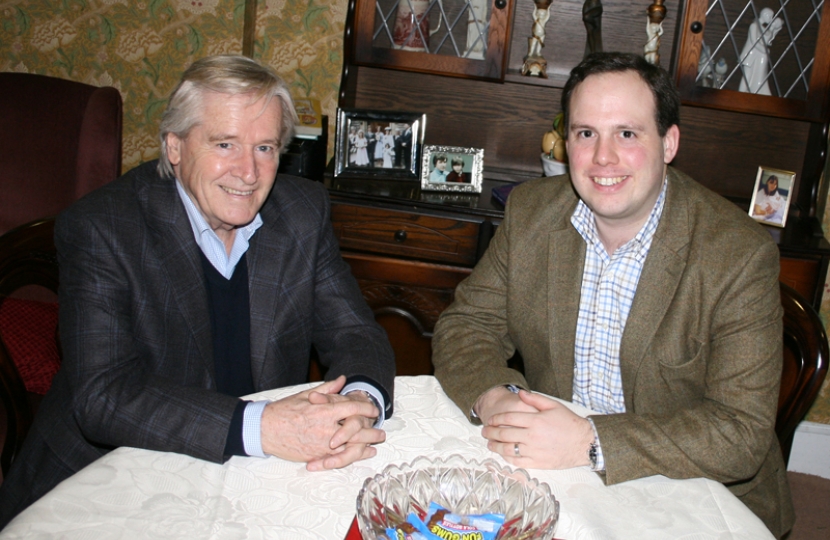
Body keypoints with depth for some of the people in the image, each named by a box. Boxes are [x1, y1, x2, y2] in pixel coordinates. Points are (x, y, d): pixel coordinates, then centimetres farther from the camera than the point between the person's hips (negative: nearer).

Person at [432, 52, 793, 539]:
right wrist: (493, 398, -20)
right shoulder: (530, 211, -2)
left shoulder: (742, 255, -15)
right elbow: (465, 325, 2)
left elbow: (742, 432, -17)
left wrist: (591, 443, -28)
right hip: (549, 479, 3)